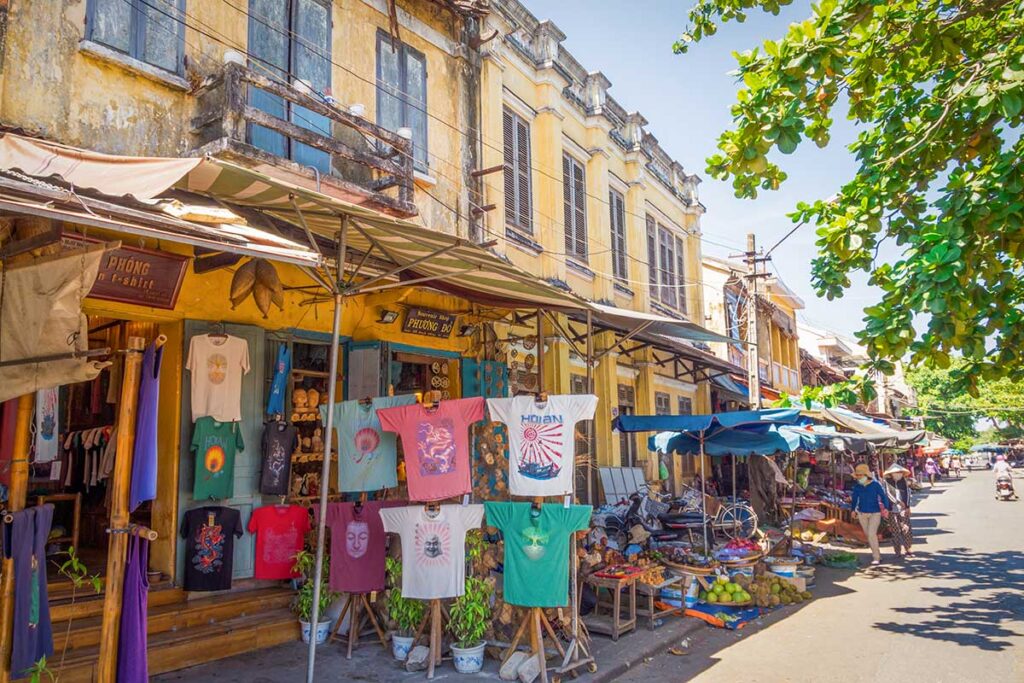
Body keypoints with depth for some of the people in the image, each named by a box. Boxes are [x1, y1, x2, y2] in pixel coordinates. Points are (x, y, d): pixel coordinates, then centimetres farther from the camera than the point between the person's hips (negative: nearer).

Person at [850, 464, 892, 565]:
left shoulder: (876, 485, -12)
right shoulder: (857, 486, -4)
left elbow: (883, 496, -12)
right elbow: (854, 498, 9)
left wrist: (886, 507, -24)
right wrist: (853, 509, 15)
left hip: (875, 513, -4)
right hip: (862, 513, 4)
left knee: (872, 534, -14)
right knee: (868, 534, 13)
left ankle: (876, 558, -5)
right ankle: (877, 554, 34)